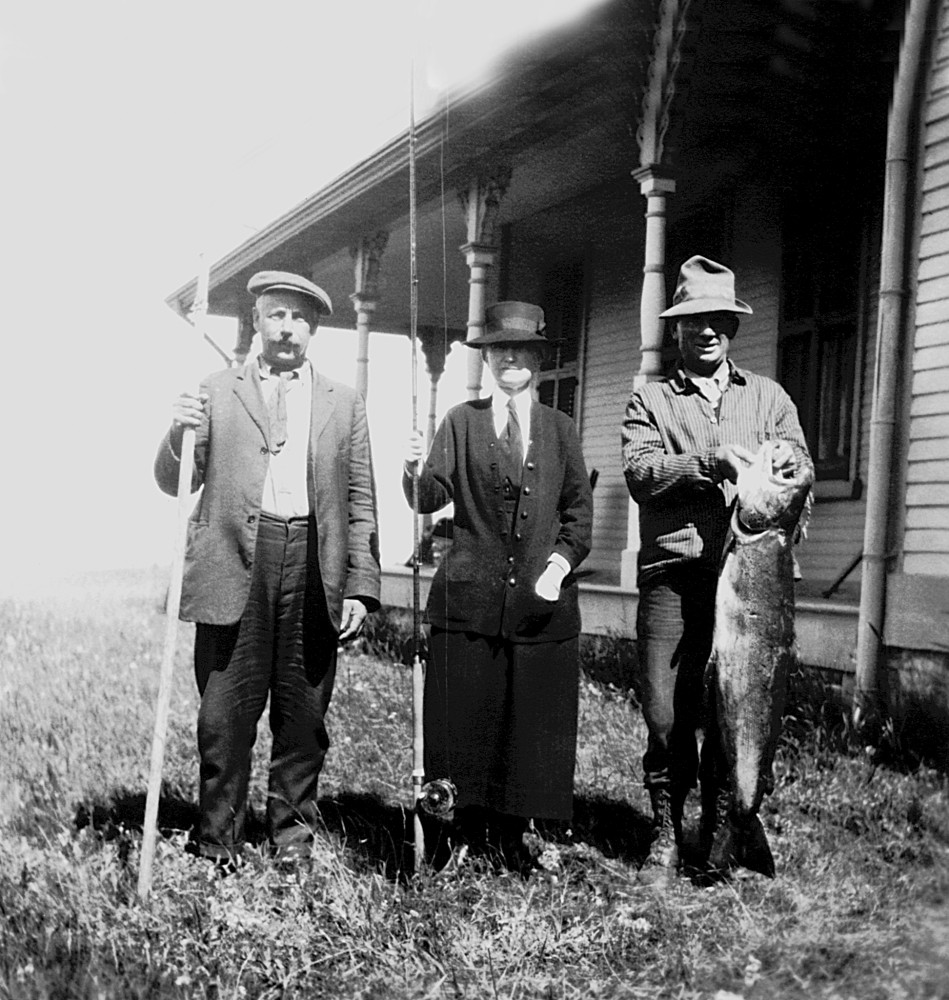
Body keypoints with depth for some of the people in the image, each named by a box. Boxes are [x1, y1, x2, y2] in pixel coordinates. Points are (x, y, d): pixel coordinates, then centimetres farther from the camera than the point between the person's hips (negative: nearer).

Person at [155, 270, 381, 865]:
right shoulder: (216, 393, 12)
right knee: (225, 715, 2)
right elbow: (175, 483, 9)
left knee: (304, 714, 7)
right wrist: (181, 435, -13)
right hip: (235, 568, -1)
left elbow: (361, 503, 10)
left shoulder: (344, 404, 14)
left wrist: (360, 586, 1)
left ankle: (294, 831, 23)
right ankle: (219, 842, 16)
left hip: (314, 570, 1)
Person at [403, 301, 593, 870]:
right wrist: (417, 472, -22)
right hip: (470, 597, -1)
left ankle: (513, 834, 20)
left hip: (542, 599, 1)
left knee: (532, 720, 4)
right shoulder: (462, 422, 9)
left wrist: (561, 561, -7)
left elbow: (579, 508, 8)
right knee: (468, 715, 3)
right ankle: (469, 830, 20)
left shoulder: (560, 429, 13)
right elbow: (432, 498, -1)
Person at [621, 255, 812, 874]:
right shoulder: (652, 401, 12)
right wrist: (711, 460, -16)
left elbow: (803, 469, 11)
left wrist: (782, 461, -12)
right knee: (666, 711, -2)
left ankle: (722, 829, 19)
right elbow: (640, 474, -4)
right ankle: (668, 831, 16)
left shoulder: (768, 397, 19)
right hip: (673, 574, -1)